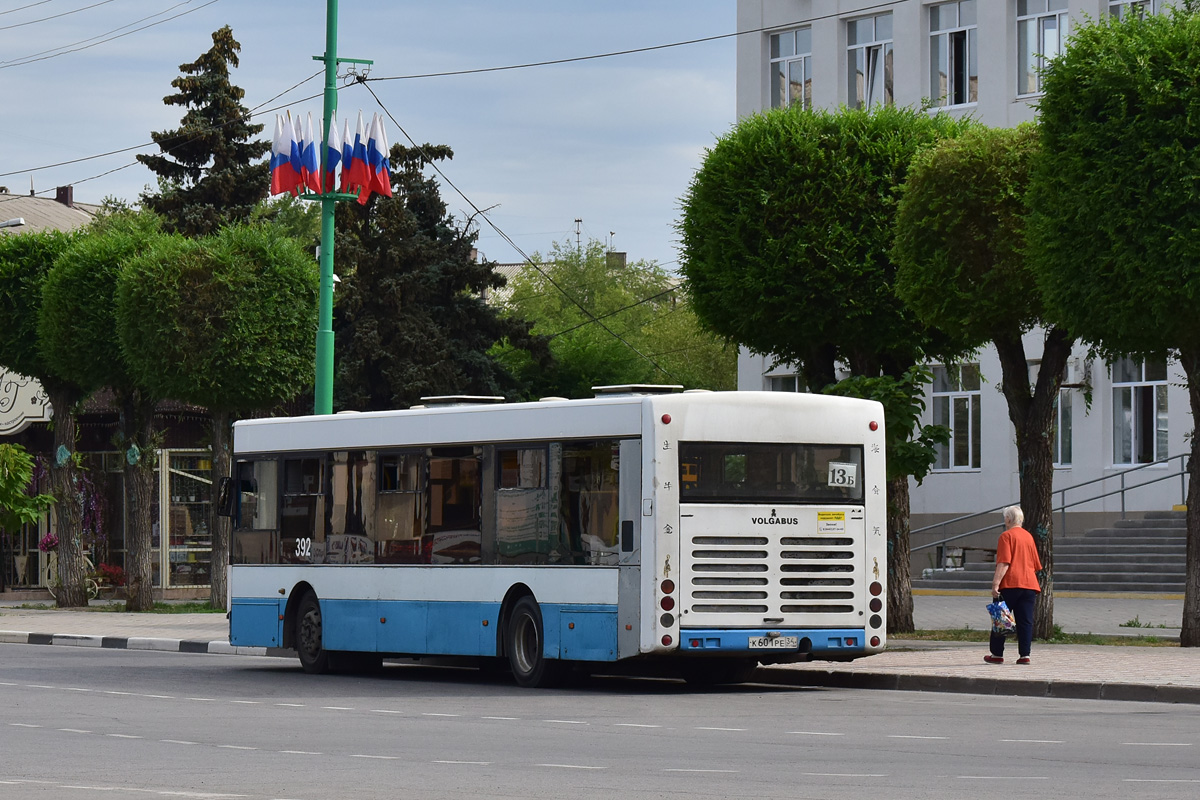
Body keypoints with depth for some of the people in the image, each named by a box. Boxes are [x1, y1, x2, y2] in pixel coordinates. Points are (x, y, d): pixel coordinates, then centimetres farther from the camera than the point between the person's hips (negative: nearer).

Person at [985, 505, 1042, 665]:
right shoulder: (1028, 536, 15)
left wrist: (996, 584, -18)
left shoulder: (1006, 536, -4)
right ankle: (1024, 655, -3)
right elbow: (1035, 565, 19)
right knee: (1026, 621, 3)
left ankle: (997, 654, 6)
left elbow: (1003, 563, -15)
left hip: (1009, 585, -5)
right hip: (1029, 583, 5)